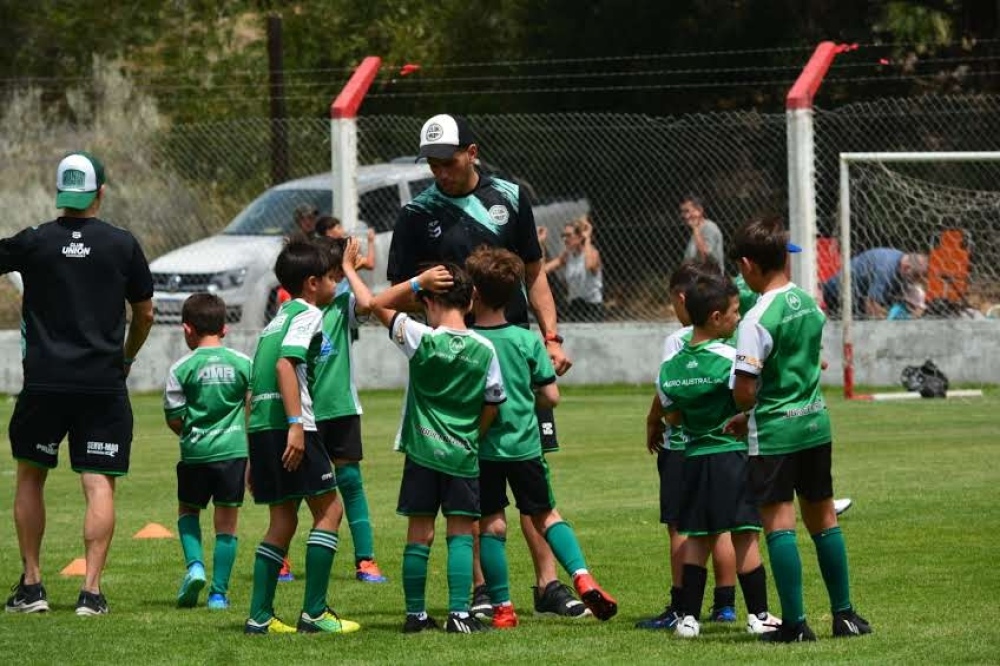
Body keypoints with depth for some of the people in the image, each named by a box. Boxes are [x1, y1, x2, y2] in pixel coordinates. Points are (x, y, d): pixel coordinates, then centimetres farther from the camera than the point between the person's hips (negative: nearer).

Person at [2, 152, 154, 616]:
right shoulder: (123, 245, 1)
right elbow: (145, 313, 11)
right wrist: (127, 357, 27)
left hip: (44, 381, 0)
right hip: (103, 382, 0)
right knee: (99, 485, 0)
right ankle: (91, 590, -8)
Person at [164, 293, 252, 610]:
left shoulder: (182, 367, -4)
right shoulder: (243, 363, 2)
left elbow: (174, 420, -2)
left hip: (195, 452, -1)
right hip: (234, 450, 1)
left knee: (188, 510, 21)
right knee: (227, 522, 7)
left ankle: (194, 565, -1)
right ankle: (219, 592, 7)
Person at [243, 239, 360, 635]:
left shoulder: (275, 321, 24)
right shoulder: (308, 315, -2)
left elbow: (253, 390, 24)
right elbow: (285, 364, -18)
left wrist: (254, 459, 25)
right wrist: (296, 424, -25)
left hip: (260, 426, 9)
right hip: (289, 426, -9)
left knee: (283, 520, 12)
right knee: (329, 509, -3)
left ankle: (259, 616, 7)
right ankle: (314, 612, -7)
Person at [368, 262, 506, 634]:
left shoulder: (422, 339, -8)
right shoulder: (484, 350, -2)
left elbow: (378, 305, 2)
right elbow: (492, 406, 5)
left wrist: (418, 281, -2)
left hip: (422, 451, -1)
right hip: (463, 455, 1)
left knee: (419, 535, 5)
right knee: (460, 534, 3)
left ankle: (415, 614, 9)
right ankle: (459, 614, -6)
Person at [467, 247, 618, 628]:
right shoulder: (527, 341, -4)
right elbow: (551, 396, -2)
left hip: (482, 448, -2)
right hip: (524, 443, 2)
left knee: (491, 524, 6)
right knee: (545, 514, 15)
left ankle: (501, 607, 6)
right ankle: (582, 576, -4)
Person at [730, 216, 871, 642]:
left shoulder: (758, 319, -17)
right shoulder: (810, 304, 5)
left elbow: (745, 390, -21)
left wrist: (744, 411, 3)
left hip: (774, 431, -7)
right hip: (815, 421, 7)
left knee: (779, 522, -2)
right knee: (823, 518, 15)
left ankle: (794, 623, -4)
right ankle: (844, 614, 19)